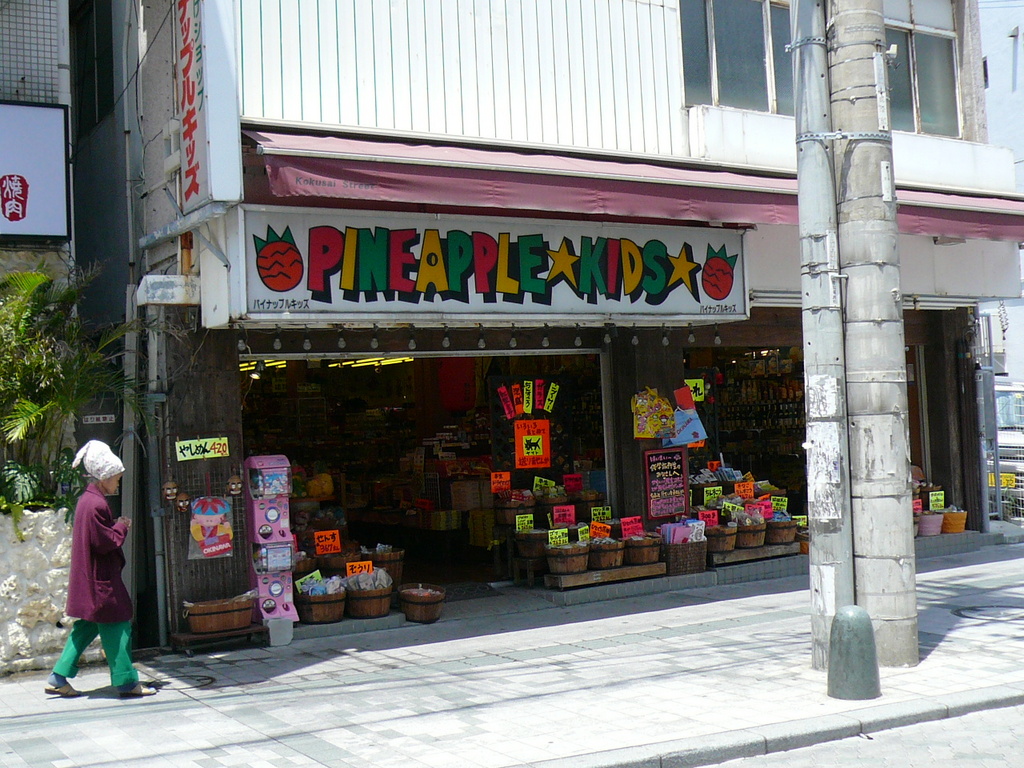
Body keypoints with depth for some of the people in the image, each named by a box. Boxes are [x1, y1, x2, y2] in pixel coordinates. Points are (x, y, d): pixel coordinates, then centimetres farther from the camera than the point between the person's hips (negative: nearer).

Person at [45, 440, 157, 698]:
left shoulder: (86, 499, 11)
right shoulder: (96, 504, -21)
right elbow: (105, 543, -22)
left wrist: (116, 525, 9)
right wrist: (122, 527, -8)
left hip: (90, 579, 10)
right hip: (101, 580, -10)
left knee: (86, 627, 15)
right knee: (117, 627, -1)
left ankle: (59, 678, 16)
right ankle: (126, 682, 6)